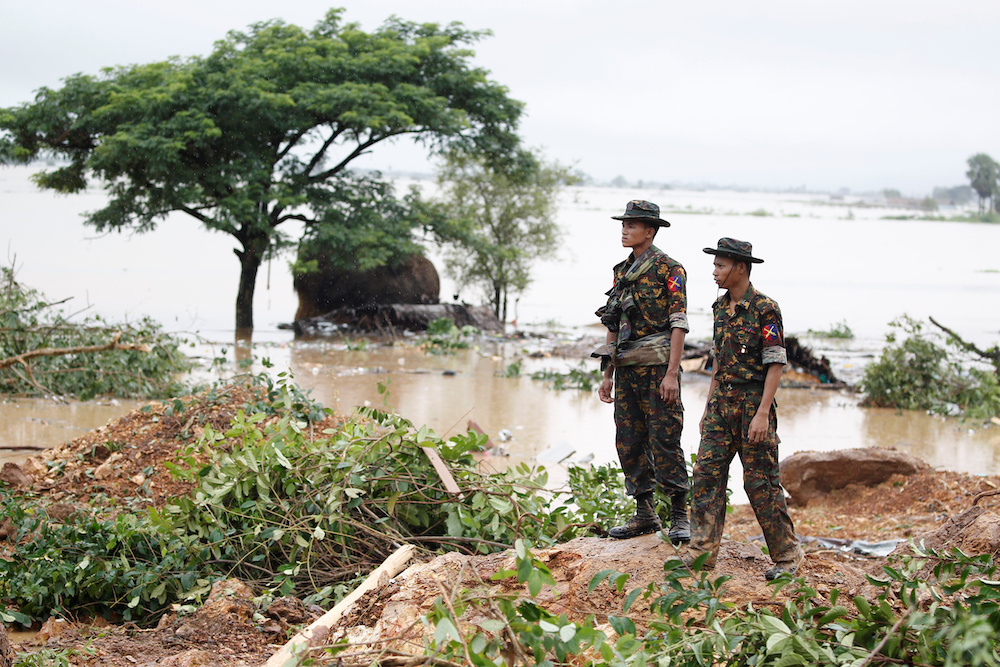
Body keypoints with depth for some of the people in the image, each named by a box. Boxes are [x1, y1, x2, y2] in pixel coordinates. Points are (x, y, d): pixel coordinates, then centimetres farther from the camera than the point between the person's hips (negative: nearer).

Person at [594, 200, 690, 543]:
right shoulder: (622, 271, 16)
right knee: (629, 442, 8)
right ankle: (645, 514, 16)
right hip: (627, 369, 8)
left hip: (656, 366, -7)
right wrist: (608, 374, 15)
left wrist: (671, 373, -19)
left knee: (664, 441, -7)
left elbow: (679, 323, -12)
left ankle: (680, 515, -1)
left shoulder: (668, 268, -6)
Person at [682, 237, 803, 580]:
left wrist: (762, 413, -19)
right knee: (706, 474, 1)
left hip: (753, 405, -7)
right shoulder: (721, 307, 11)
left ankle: (787, 555, 9)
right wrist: (708, 407, 16)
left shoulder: (765, 309, -12)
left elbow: (775, 365, -14)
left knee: (761, 483, -3)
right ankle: (702, 551, 5)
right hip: (722, 404, 7)